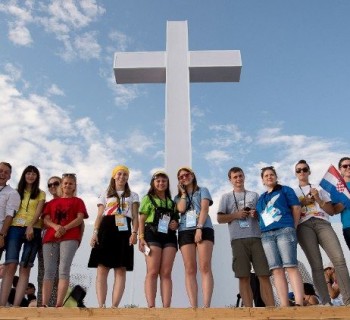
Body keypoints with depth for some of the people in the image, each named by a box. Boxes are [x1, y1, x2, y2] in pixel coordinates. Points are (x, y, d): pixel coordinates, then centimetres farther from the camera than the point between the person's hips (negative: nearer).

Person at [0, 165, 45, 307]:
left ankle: (16, 305, -10)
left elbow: (38, 211, 1)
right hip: (15, 228, 1)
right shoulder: (17, 192, 20)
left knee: (25, 268, -7)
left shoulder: (41, 194, 14)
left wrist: (30, 226, -16)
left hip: (33, 230, -1)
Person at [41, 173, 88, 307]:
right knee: (49, 271, -5)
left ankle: (59, 305, -20)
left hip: (69, 237, -3)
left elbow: (80, 219, 2)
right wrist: (56, 226, -11)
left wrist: (64, 228, -14)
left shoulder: (78, 201, 17)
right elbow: (46, 220, 12)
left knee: (64, 270, -15)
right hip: (50, 237, 3)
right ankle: (44, 304, -9)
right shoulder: (52, 202, 25)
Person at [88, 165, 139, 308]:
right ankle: (101, 305, -11)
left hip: (124, 231, 0)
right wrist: (95, 232, -2)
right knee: (102, 269, -10)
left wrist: (134, 233, -6)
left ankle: (114, 306, -10)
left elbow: (135, 217, 11)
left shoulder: (133, 196, 21)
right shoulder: (105, 194, 22)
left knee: (121, 270, -8)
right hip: (106, 229, 0)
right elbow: (99, 216, 14)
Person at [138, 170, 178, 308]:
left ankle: (166, 308, -7)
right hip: (152, 235, -4)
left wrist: (176, 224, 2)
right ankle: (151, 307, -14)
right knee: (152, 272, -11)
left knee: (166, 273, -3)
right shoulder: (148, 198, 11)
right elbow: (141, 220, 4)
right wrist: (141, 237, -9)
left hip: (169, 237, 4)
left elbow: (177, 219, 26)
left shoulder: (171, 202, 23)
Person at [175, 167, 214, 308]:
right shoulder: (178, 197, 24)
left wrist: (199, 228, -13)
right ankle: (193, 307, -12)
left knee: (205, 267, -14)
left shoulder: (202, 190, 17)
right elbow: (181, 209, 1)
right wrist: (183, 193, 12)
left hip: (204, 229, -3)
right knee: (190, 270, -7)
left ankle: (206, 306, -21)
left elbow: (204, 209, 1)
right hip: (185, 231, 3)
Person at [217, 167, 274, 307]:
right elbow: (220, 218, 7)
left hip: (256, 237, 1)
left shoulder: (254, 195, 20)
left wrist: (257, 214, -4)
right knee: (244, 277, -5)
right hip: (238, 239, -1)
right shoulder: (226, 197, 14)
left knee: (264, 275, -5)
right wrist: (236, 215, -7)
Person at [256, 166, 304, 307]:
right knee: (276, 270, -4)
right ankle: (284, 306, -7)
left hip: (284, 230, -4)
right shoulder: (261, 198, 26)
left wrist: (293, 228, 2)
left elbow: (296, 207, 6)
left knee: (291, 266, -14)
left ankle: (299, 303, -18)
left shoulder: (285, 190, 14)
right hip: (266, 235, 4)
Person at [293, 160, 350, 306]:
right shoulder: (293, 192, 22)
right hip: (304, 226, -1)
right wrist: (302, 203, -1)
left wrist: (318, 199, 3)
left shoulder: (319, 188, 26)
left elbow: (331, 211, 18)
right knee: (316, 265, -13)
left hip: (322, 223, 1)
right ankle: (326, 302, -15)